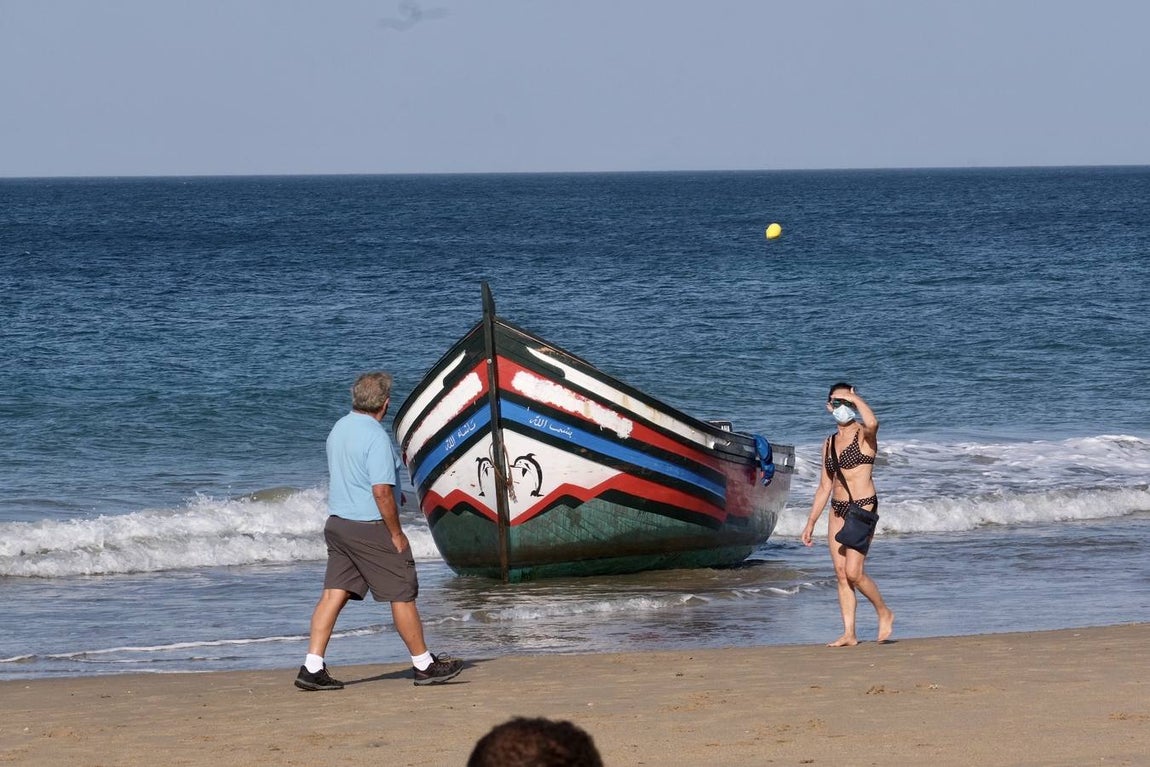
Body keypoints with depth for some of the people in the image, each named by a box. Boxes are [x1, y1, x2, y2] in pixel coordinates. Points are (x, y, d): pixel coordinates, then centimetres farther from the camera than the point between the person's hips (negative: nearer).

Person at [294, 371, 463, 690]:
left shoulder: (339, 428, 9)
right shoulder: (376, 437, -19)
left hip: (337, 522, 8)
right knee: (403, 594, 4)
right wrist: (397, 534, -14)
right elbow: (381, 491, -22)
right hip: (370, 528, -8)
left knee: (334, 593, 5)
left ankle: (312, 667, -3)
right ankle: (424, 664, 14)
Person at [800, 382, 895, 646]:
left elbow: (872, 422, -33)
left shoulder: (864, 434, -5)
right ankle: (849, 634, 5)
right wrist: (810, 523, 17)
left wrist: (855, 398, -17)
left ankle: (884, 613, 9)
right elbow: (824, 487, 19)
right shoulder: (829, 443, 14)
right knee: (841, 573, 3)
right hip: (838, 509, 7)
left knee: (853, 572, -13)